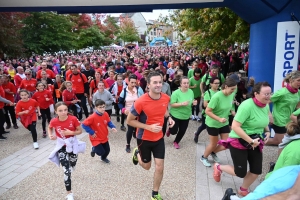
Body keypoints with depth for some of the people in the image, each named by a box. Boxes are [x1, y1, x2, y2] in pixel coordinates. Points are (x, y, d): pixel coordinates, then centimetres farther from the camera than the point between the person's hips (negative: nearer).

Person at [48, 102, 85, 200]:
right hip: (62, 146, -1)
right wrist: (50, 135, -11)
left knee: (72, 167, 24)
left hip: (72, 144, 1)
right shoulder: (54, 121, -18)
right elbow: (50, 128, 7)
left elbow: (80, 131, -10)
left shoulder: (73, 119, -22)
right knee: (66, 171, -4)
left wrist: (71, 132, -26)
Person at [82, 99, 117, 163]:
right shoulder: (93, 117, -28)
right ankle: (94, 149, 30)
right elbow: (84, 124, -22)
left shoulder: (106, 114, -11)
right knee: (101, 152, -4)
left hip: (104, 137, 6)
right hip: (96, 139, -5)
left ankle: (103, 158, 51)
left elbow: (109, 122, 5)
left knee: (107, 150, 16)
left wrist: (113, 127, -14)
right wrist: (91, 132, -20)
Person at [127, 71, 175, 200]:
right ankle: (137, 153, 51)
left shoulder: (166, 98, -10)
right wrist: (149, 127, -26)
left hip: (159, 138, 4)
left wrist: (169, 118, -8)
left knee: (159, 167, 5)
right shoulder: (140, 102, -27)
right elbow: (129, 121, -17)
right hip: (144, 139, -3)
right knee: (147, 166, 17)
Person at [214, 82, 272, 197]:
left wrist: (267, 132, 1)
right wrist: (250, 141, -25)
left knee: (257, 171, 9)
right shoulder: (247, 105, -26)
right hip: (239, 142, -7)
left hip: (256, 142, 7)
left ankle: (243, 190, 36)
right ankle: (218, 167, 32)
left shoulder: (266, 106, -1)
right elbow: (235, 126, -28)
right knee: (240, 173, 3)